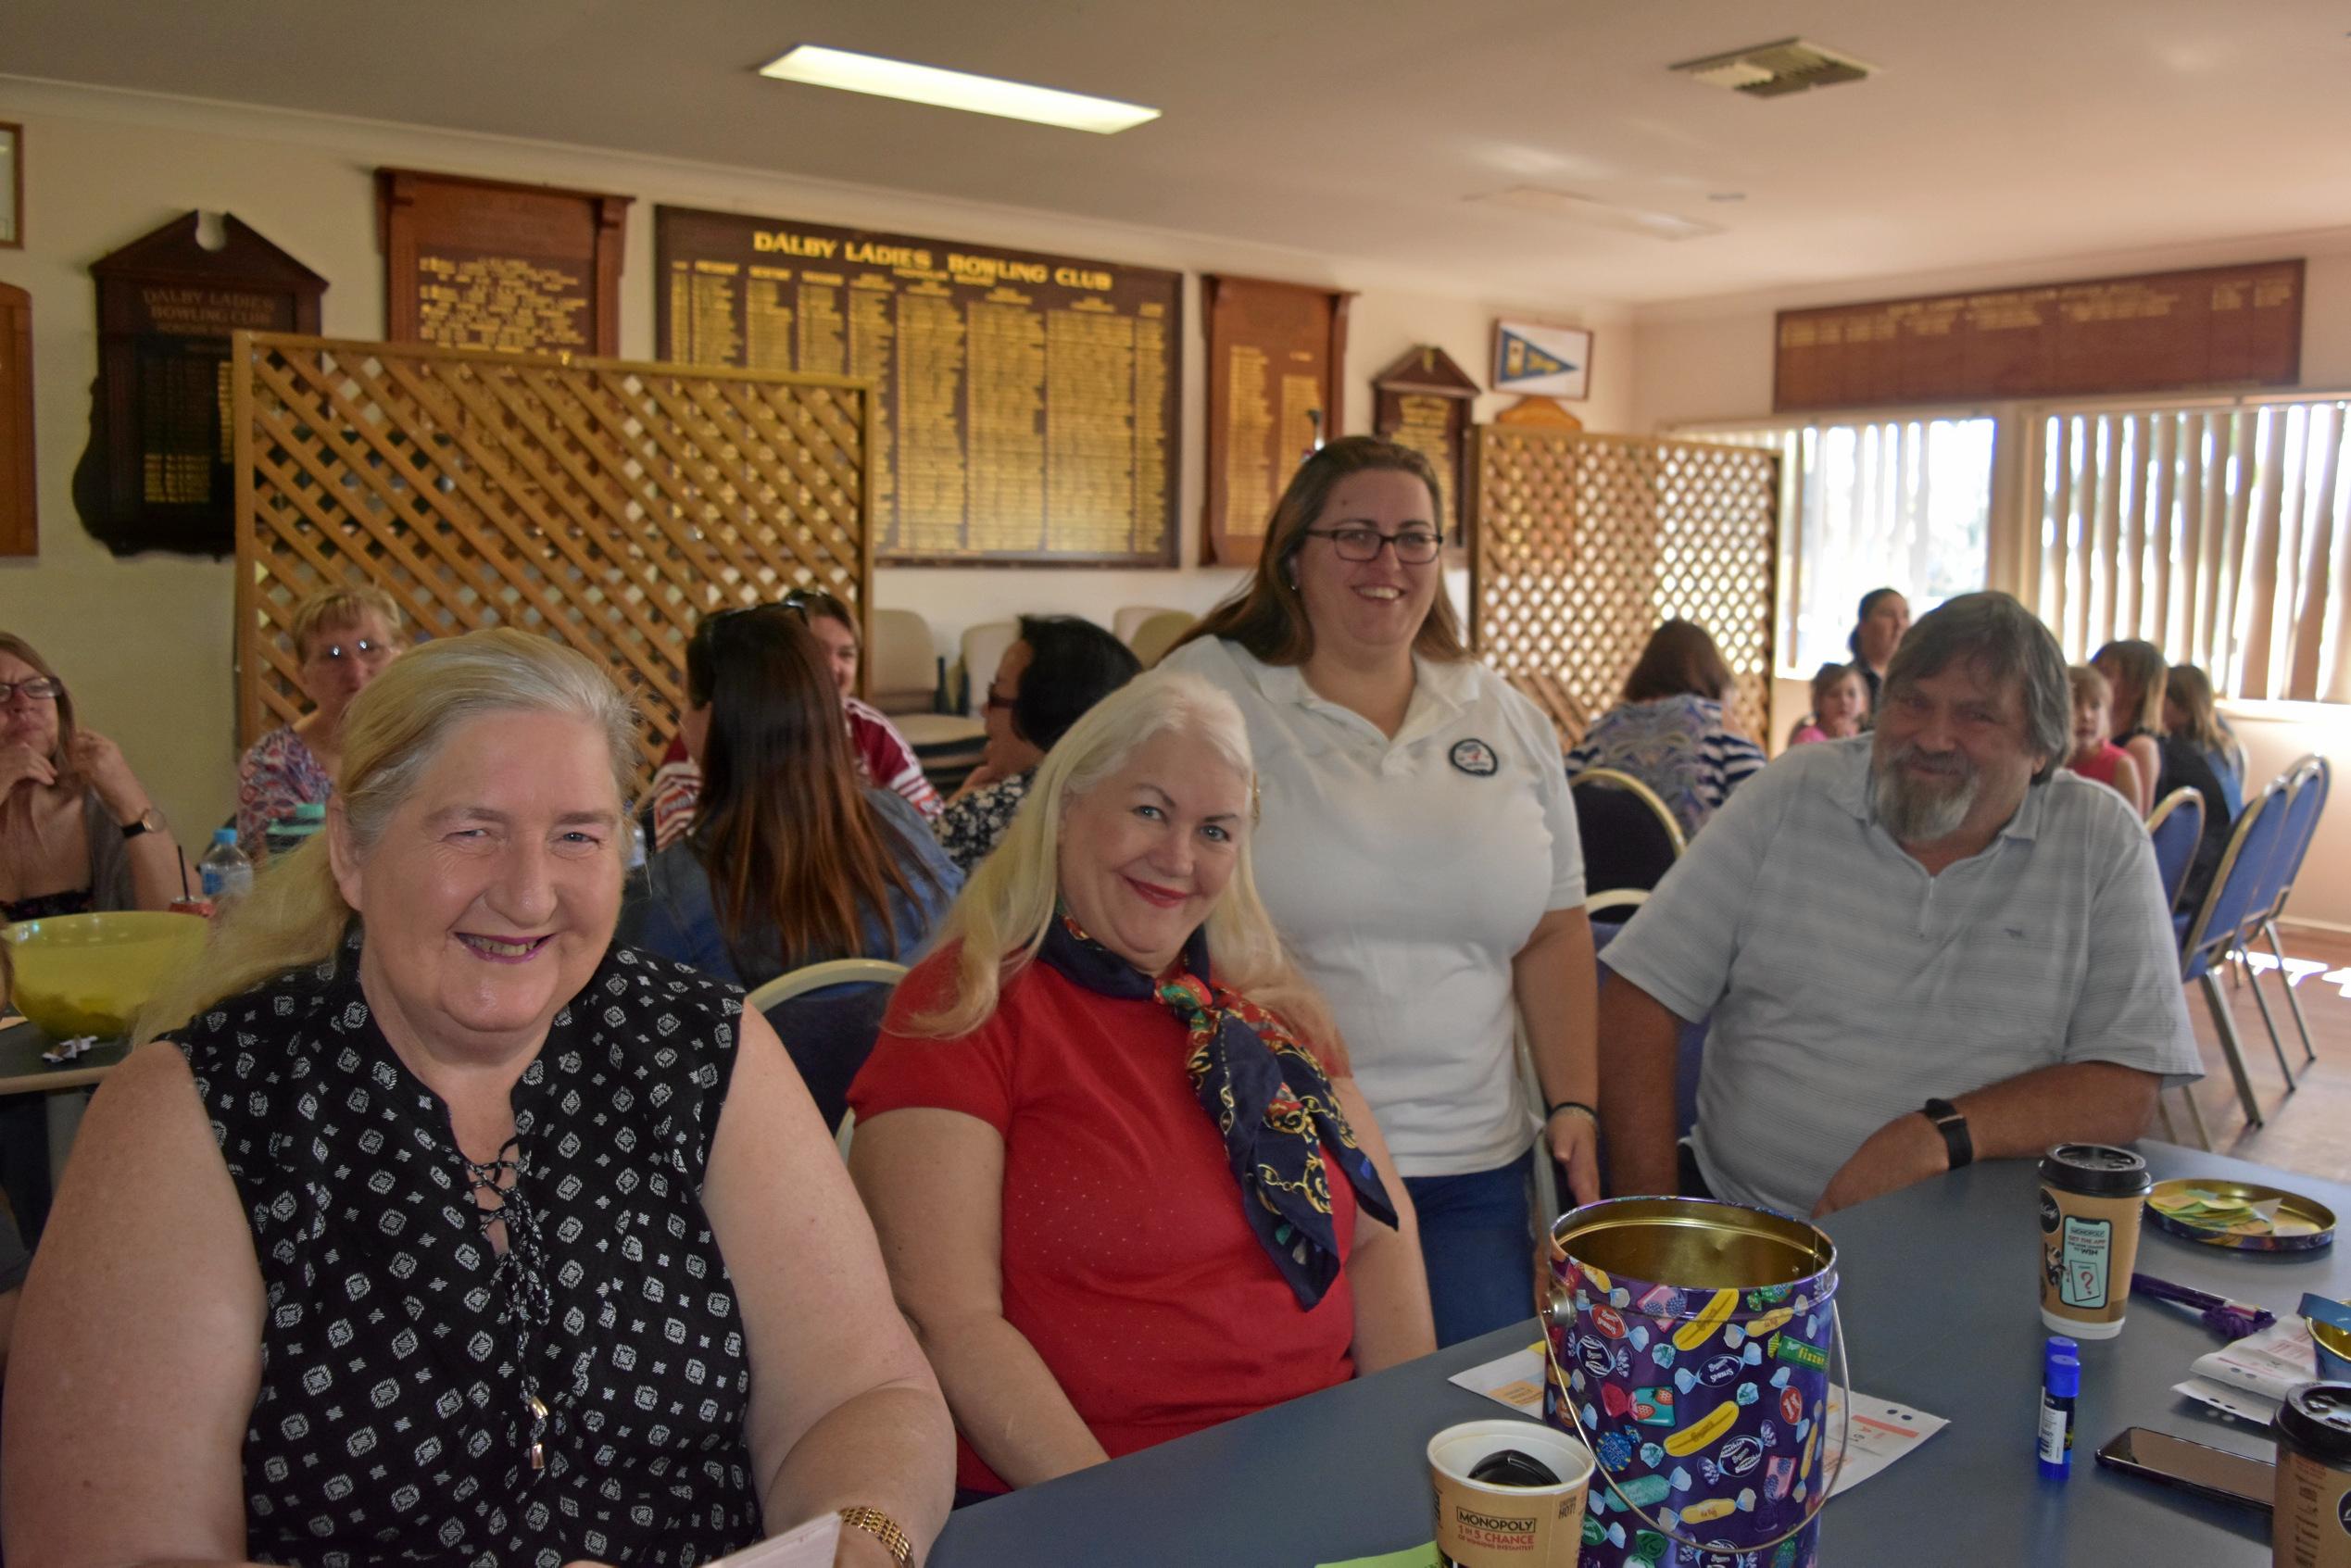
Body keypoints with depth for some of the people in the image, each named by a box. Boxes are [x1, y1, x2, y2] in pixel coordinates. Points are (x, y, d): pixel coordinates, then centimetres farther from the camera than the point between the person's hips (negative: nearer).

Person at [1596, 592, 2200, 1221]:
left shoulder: (2103, 842, -1)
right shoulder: (1794, 793, -1)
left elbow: (2127, 1091, -4)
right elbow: (1640, 996, -4)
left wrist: (1943, 1134, -21)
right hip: (1736, 1210, 1)